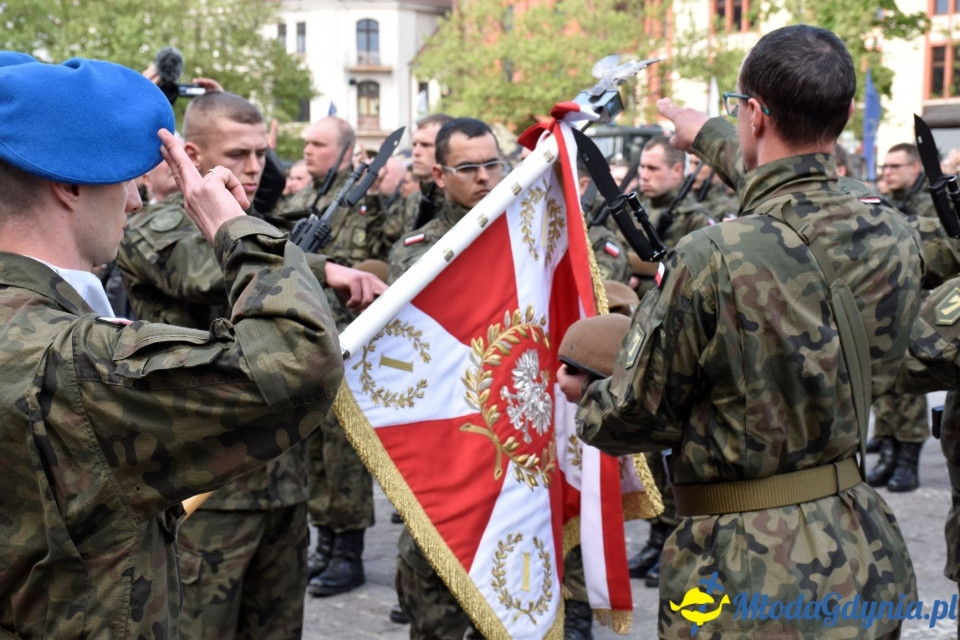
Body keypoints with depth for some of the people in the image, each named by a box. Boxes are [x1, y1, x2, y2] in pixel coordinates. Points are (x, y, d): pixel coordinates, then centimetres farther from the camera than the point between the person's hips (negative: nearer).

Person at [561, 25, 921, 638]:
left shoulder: (709, 261, -24)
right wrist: (709, 139, 33)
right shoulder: (895, 241, -5)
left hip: (750, 576, -6)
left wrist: (589, 395, 12)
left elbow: (632, 416, -12)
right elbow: (798, 203, 18)